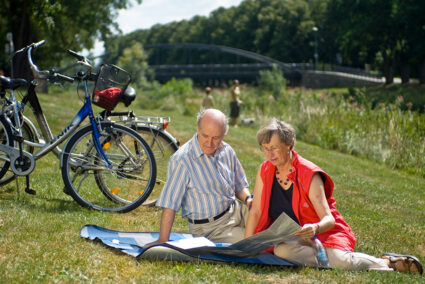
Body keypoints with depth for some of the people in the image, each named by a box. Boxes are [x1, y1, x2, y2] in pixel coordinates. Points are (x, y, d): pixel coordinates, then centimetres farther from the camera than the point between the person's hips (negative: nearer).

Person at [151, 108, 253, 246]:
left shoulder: (227, 151, 2)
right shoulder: (181, 159, -19)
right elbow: (169, 204, -19)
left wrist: (248, 199, -6)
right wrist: (163, 241, -21)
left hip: (236, 210, 7)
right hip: (210, 227, -6)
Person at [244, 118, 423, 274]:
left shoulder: (309, 175, -15)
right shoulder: (265, 171, -2)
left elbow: (329, 219, -21)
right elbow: (255, 211, -1)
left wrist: (315, 228, -44)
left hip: (323, 232, -3)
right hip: (291, 236, 3)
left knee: (341, 261, -34)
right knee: (281, 250, -34)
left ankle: (387, 262, -10)